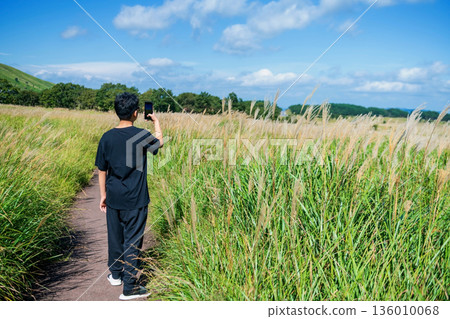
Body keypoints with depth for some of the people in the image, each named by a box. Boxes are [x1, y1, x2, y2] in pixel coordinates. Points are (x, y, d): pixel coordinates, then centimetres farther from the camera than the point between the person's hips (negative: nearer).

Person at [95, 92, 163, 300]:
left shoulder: (107, 137, -2)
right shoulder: (142, 135, -13)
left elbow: (102, 170, 5)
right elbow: (159, 143, 11)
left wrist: (103, 195, 16)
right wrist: (156, 123, 27)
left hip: (113, 198, 4)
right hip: (135, 199, -4)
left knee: (115, 236, 19)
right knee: (133, 241, 3)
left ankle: (115, 274, 37)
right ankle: (130, 287, 9)